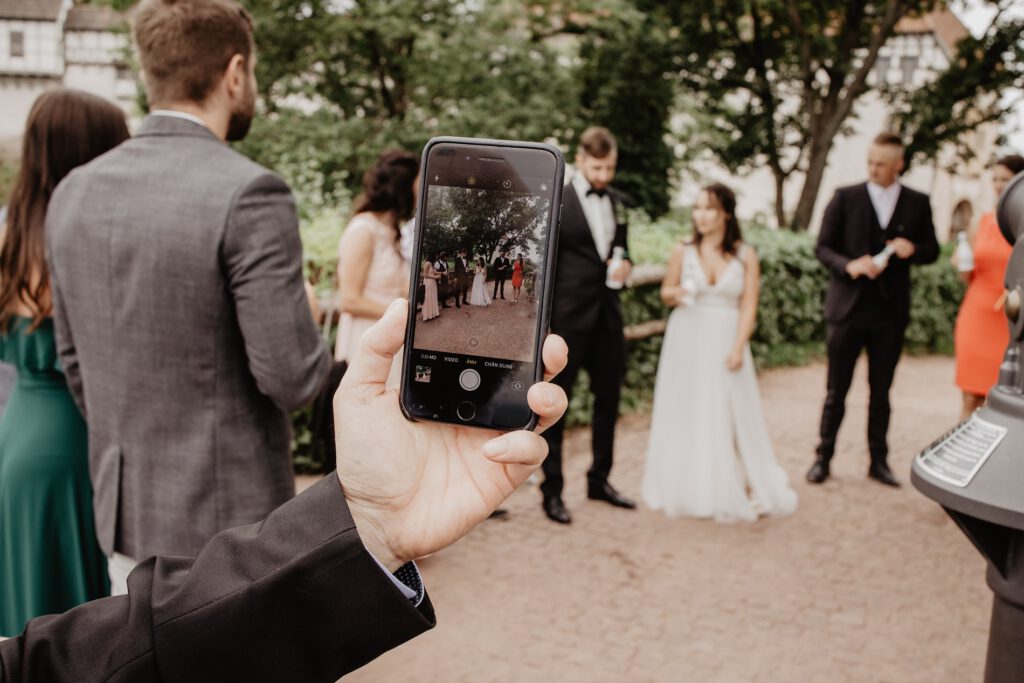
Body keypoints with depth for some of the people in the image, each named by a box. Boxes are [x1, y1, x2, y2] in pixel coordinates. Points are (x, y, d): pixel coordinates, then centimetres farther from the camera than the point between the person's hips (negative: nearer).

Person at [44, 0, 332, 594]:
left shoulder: (74, 194, 2)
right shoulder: (248, 195, -19)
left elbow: (77, 363, 11)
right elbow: (292, 379, -21)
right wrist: (306, 319, 2)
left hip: (127, 521, 7)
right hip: (229, 521, -6)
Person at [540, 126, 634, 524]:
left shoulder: (616, 201, 10)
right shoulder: (555, 201, -8)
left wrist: (625, 265, -2)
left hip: (607, 315, 7)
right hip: (568, 318, -6)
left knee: (608, 398, 14)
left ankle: (599, 480, 31)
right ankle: (552, 490, 15)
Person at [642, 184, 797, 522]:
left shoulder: (746, 256, -1)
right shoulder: (683, 252, 0)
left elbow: (748, 307, -2)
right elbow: (665, 291, 11)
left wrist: (737, 348, -12)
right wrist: (675, 294, -13)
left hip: (725, 342, -1)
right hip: (686, 342, 1)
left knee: (729, 415, 1)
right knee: (686, 413, 5)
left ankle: (731, 492, 13)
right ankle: (688, 490, 18)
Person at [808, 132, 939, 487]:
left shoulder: (918, 203, 5)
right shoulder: (845, 197, -1)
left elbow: (932, 250, 10)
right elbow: (823, 247, -2)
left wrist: (913, 250, -13)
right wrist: (848, 265, -21)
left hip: (890, 311, 2)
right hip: (847, 307, -2)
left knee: (881, 391, 11)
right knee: (836, 391, 6)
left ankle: (879, 461, 22)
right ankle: (823, 458, 16)